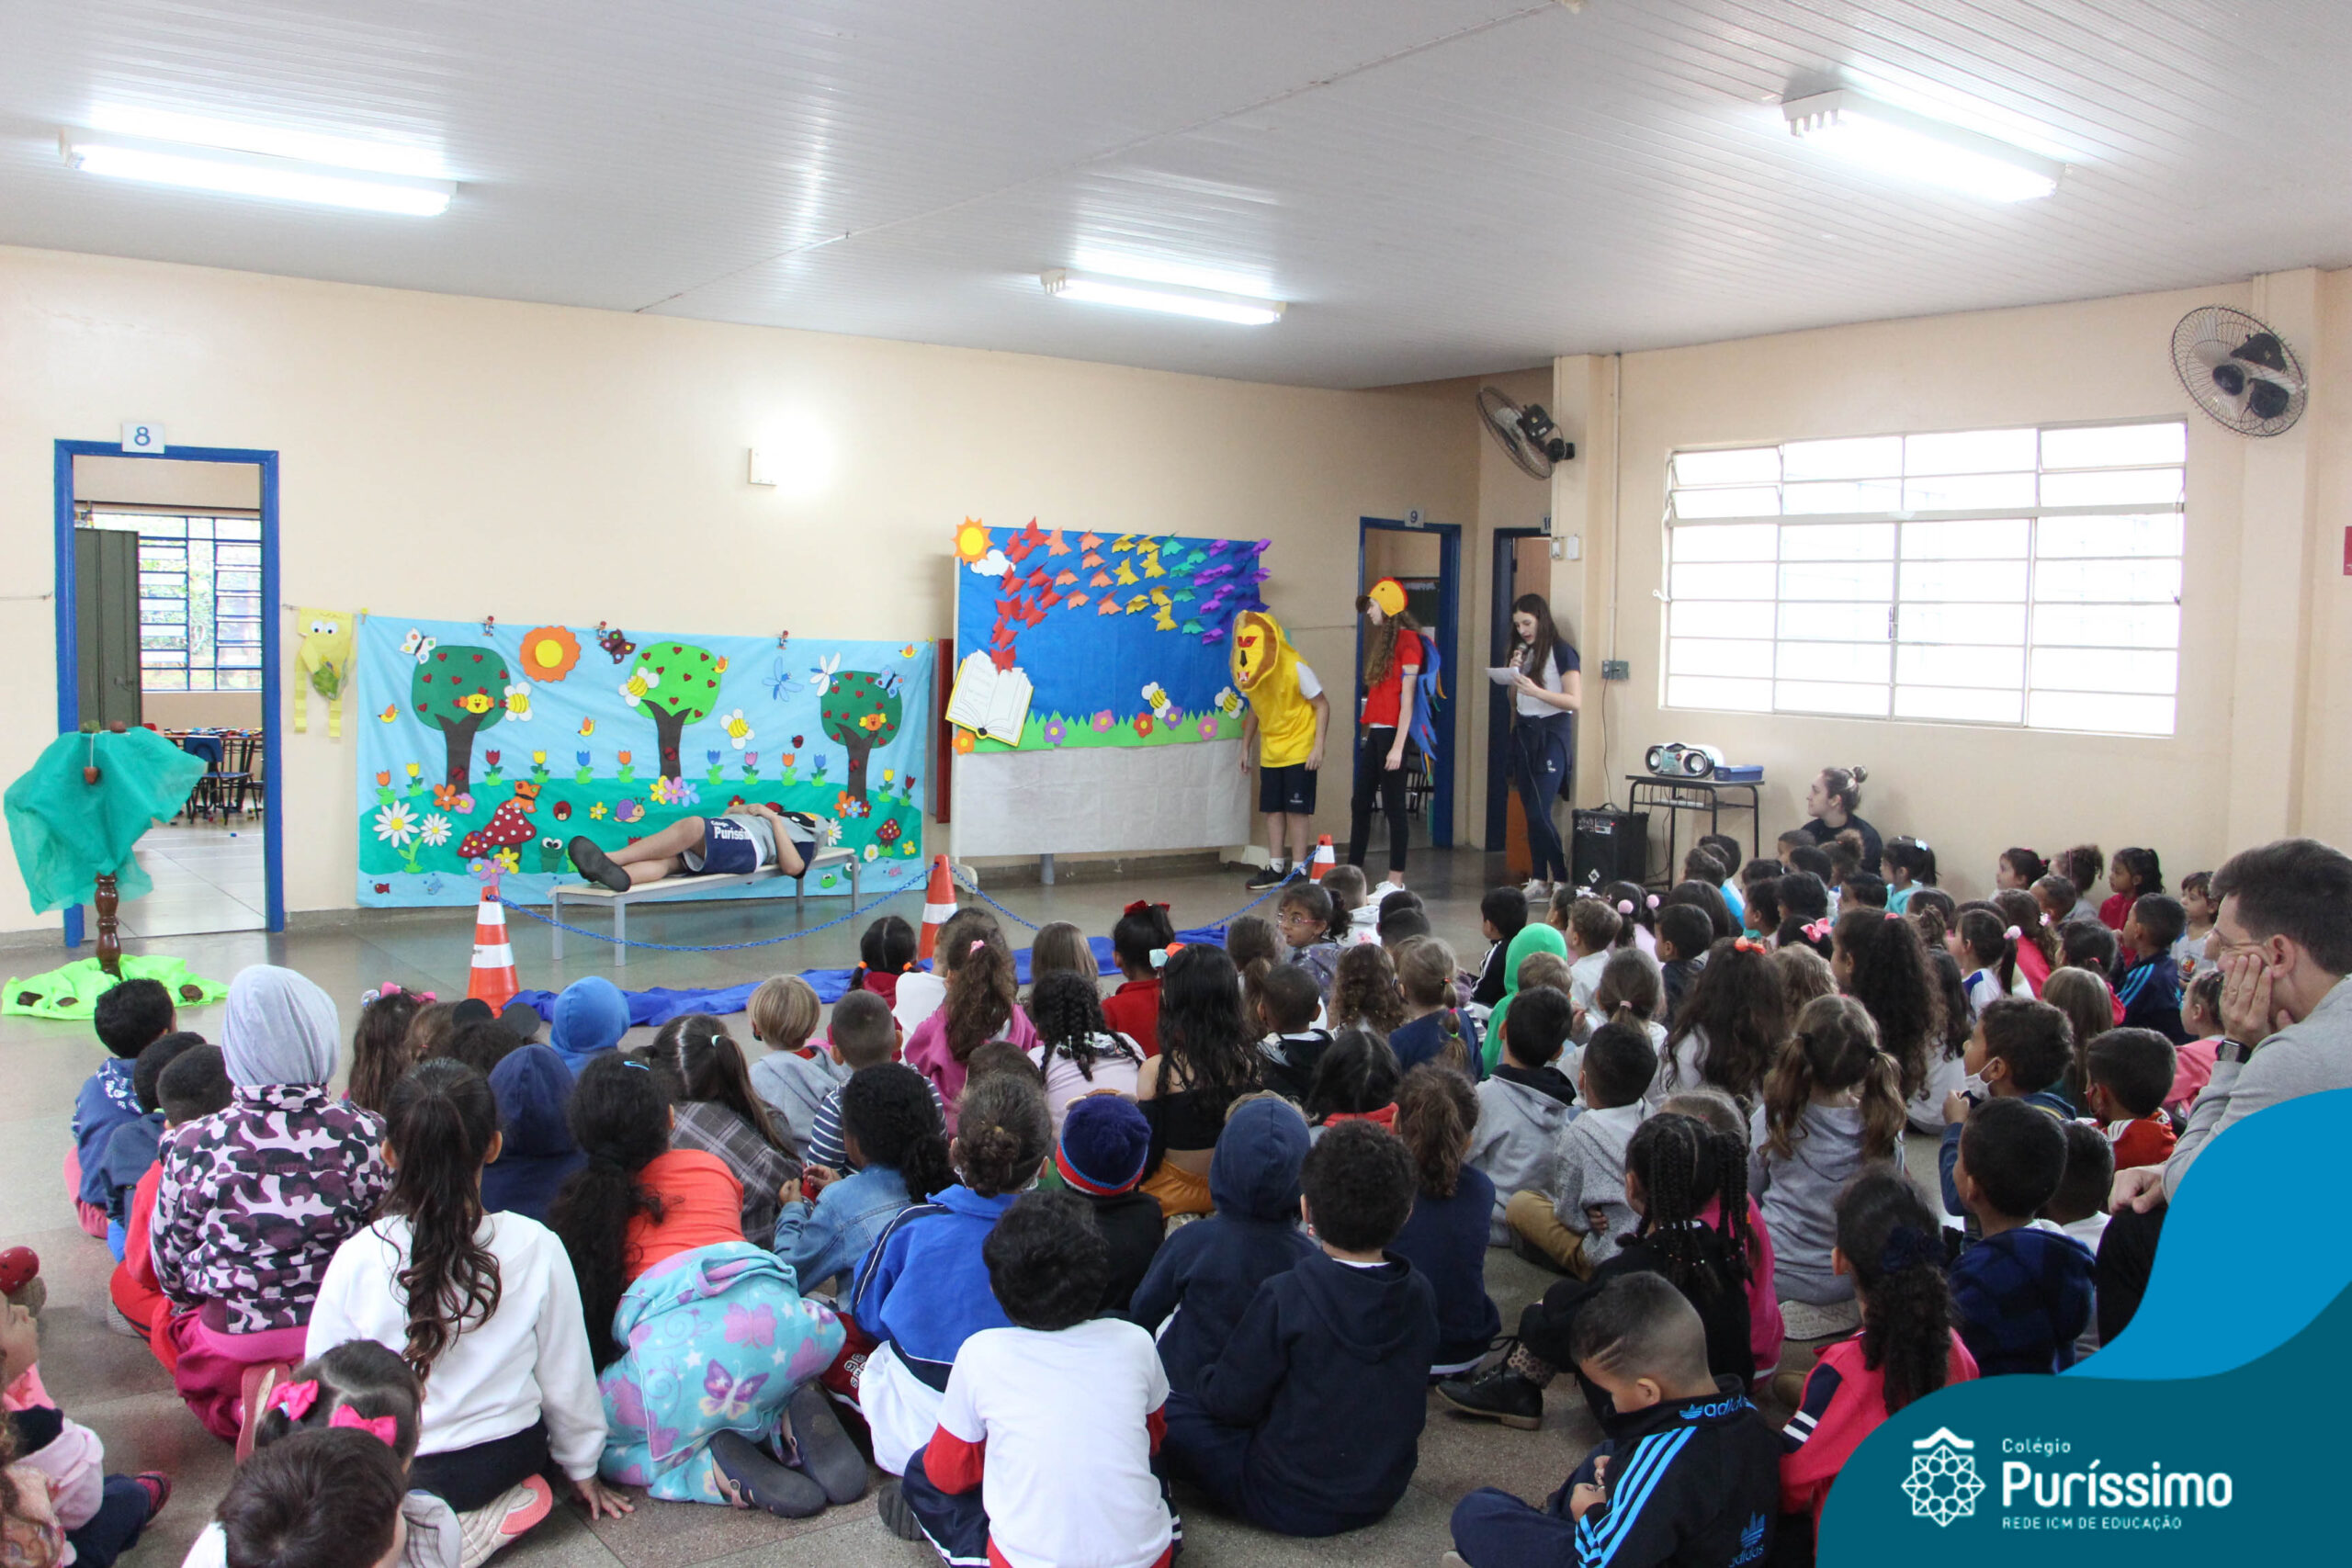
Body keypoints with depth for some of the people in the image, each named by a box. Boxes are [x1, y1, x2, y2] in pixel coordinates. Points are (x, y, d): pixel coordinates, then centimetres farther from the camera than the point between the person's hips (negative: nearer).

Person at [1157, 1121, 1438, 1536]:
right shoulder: (1421, 1295, -9)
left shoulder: (1285, 1298, -24)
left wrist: (1206, 1380, 8)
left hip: (1291, 1504, -6)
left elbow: (1230, 1401, -15)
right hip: (1384, 1494, 6)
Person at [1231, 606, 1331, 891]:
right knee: (1273, 809, 8)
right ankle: (1275, 867, 16)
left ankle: (1297, 870, 3)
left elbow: (1322, 706, -14)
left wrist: (1318, 746, -19)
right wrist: (1246, 747, 13)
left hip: (1299, 751, -6)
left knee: (1297, 809, -3)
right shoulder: (1250, 674, 0)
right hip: (1270, 752, 6)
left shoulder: (1295, 669, -19)